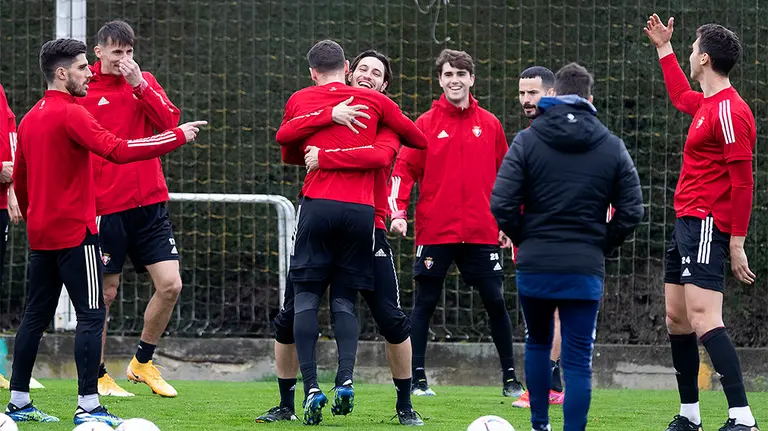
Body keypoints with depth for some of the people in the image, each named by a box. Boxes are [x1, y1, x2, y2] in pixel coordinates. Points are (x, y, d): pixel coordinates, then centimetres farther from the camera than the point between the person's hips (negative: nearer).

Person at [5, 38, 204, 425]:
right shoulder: (71, 115, -13)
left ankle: (18, 402, 14)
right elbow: (118, 150, -23)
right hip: (75, 233, -9)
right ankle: (88, 405, -11)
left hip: (39, 235, 9)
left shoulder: (30, 119, 13)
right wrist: (178, 137, -17)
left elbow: (20, 180, 20)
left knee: (36, 316, 12)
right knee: (91, 316, -6)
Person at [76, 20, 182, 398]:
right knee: (105, 294, 1)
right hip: (105, 207, -4)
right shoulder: (83, 91, -3)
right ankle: (98, 377, 16)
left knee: (170, 285, -3)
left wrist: (139, 85, -14)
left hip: (150, 203, 4)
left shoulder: (145, 82, 10)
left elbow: (169, 122, -5)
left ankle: (142, 362, 17)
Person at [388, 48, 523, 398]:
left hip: (481, 234, 1)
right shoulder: (427, 124, 1)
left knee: (495, 303, 1)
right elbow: (404, 170, -2)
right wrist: (398, 212, -15)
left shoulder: (490, 125, 7)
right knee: (425, 303, 1)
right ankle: (417, 379, 7)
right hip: (435, 231, -1)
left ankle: (510, 379, 11)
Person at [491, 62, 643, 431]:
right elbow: (631, 211, -2)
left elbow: (502, 203, -10)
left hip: (534, 266, 0)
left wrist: (524, 239, 7)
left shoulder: (527, 141, -2)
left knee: (537, 343, 22)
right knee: (578, 360, 0)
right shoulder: (612, 148, 3)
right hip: (585, 271, 0)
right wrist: (601, 245, 11)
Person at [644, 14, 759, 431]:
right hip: (686, 224, 10)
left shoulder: (729, 111, -16)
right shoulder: (705, 103, 14)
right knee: (677, 318, 13)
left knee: (703, 319, -20)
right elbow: (680, 96, 41)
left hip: (706, 225, -10)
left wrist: (737, 243, -21)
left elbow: (743, 182, -19)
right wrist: (664, 49, 45)